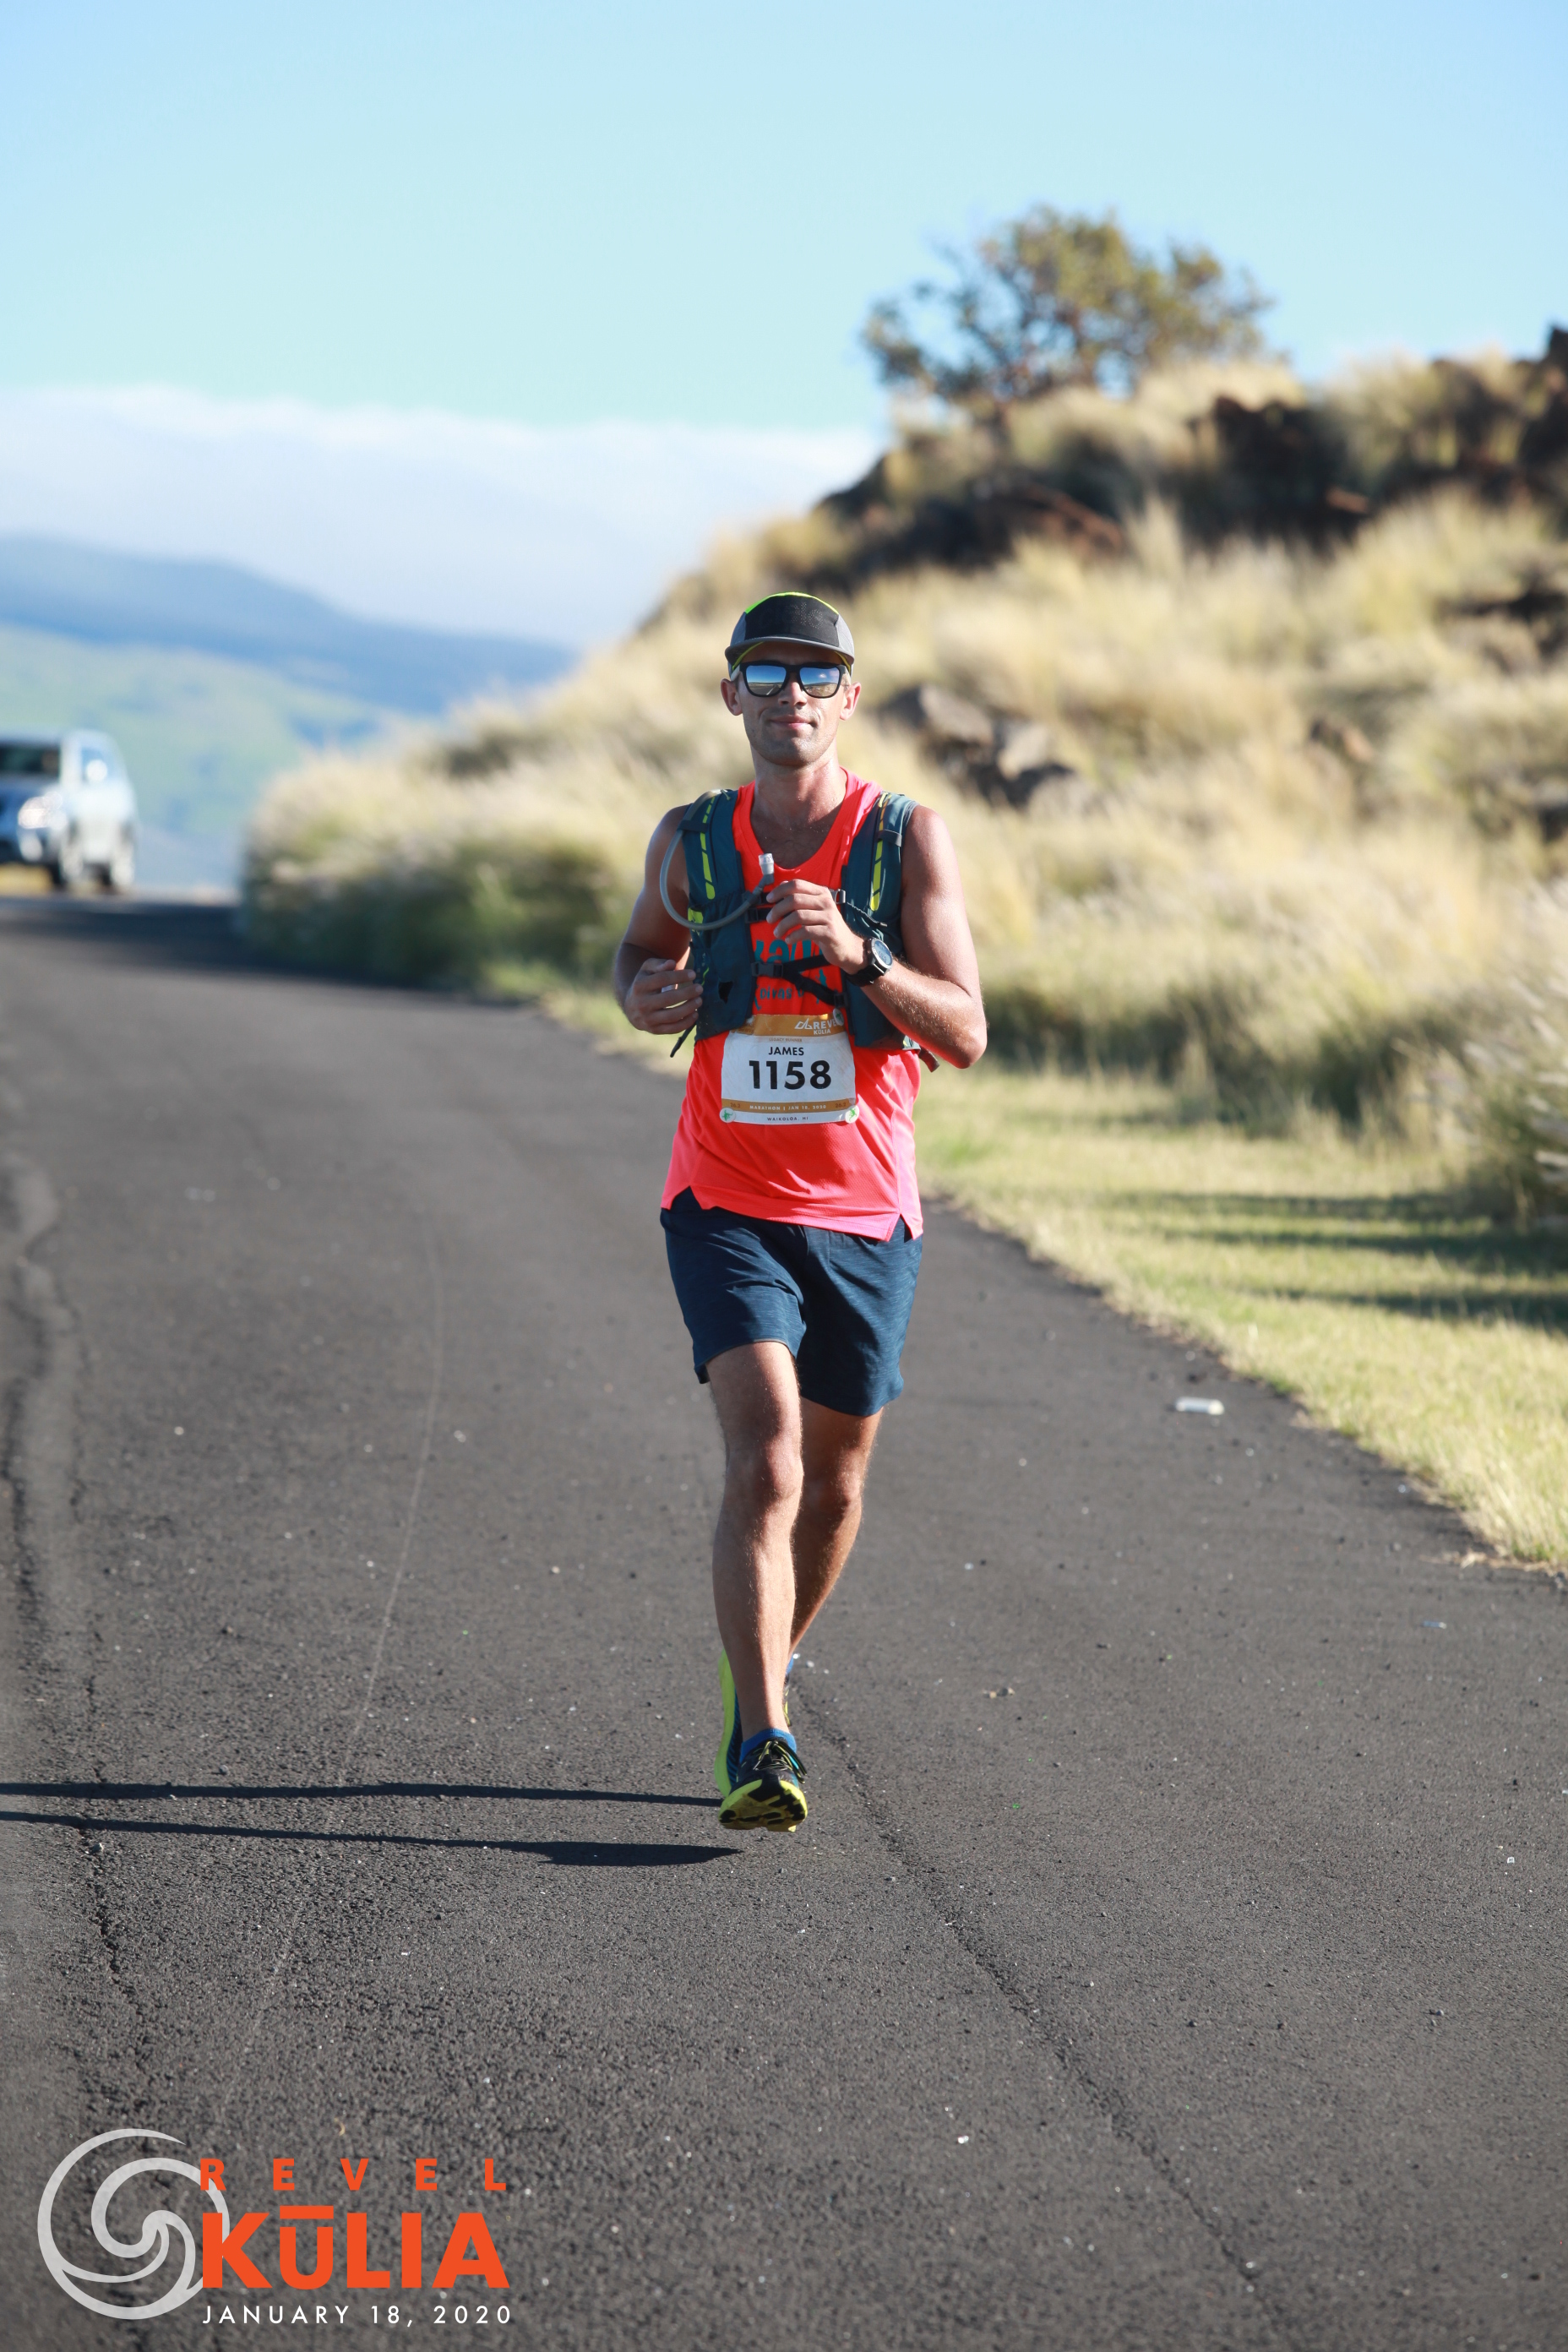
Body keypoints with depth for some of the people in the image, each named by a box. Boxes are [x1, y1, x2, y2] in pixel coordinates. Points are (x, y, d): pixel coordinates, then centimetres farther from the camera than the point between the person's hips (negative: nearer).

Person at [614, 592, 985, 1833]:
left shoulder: (910, 838, -5)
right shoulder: (691, 840, 0)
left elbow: (964, 1035, -10)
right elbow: (645, 948, 21)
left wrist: (857, 953, -26)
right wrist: (647, 995, -3)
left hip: (865, 1216, 1)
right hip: (727, 1207, -1)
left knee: (833, 1487, 14)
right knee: (765, 1461, -20)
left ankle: (762, 1678, 40)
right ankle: (761, 1747, -22)